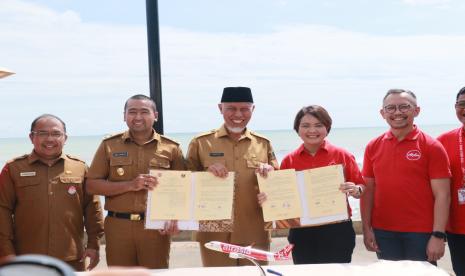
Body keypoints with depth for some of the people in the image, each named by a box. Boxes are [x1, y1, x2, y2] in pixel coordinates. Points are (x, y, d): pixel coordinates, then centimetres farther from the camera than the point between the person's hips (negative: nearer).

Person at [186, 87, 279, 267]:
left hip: (255, 234, 2)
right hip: (215, 234, -1)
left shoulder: (263, 143, 9)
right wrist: (206, 173, -14)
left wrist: (270, 172, -8)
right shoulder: (201, 143, 2)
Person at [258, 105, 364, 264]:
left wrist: (355, 190, -18)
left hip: (337, 231, -2)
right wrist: (267, 198, -9)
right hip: (301, 233, 2)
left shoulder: (342, 155, -1)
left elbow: (362, 188, 3)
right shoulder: (288, 161, 4)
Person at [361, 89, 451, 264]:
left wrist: (438, 235, -14)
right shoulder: (373, 147, 6)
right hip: (383, 232, 3)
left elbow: (442, 195, -8)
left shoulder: (432, 147, -5)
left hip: (421, 233, -3)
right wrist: (367, 229, 2)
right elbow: (368, 190, 8)